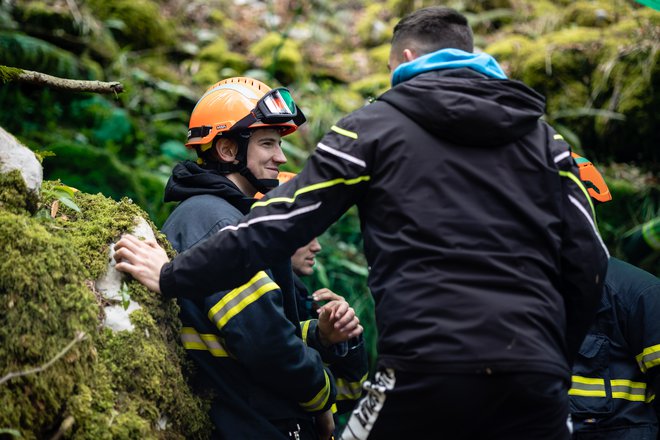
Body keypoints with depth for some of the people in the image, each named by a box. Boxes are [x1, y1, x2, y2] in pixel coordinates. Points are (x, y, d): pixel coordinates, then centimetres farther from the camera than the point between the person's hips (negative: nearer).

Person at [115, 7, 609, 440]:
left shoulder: (376, 125, 9)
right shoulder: (541, 134, 16)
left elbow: (277, 224, 6)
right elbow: (588, 263, 11)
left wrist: (172, 275, 16)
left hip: (425, 368, -2)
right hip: (533, 376, 2)